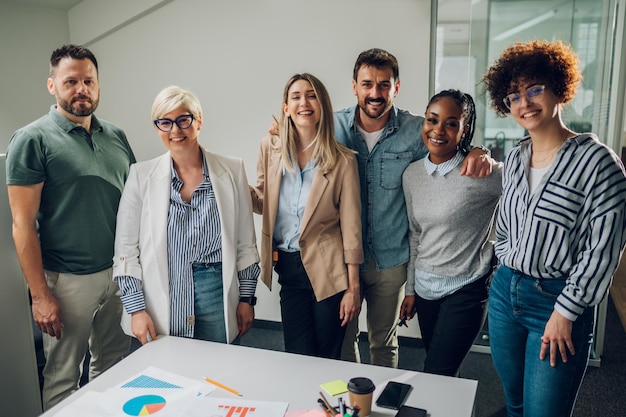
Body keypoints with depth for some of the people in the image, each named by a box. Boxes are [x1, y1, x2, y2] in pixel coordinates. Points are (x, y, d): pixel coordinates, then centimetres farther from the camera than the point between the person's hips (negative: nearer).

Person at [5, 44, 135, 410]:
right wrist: (40, 295, -13)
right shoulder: (32, 140, -8)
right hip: (68, 279, -5)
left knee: (113, 367, 17)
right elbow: (23, 224, -10)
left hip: (120, 271, 5)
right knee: (63, 376, 8)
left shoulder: (116, 137, 7)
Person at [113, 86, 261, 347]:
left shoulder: (232, 171, 1)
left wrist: (246, 298, 5)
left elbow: (245, 241, 6)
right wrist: (136, 309, -5)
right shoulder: (141, 175, -1)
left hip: (217, 296, 1)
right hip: (160, 302, 0)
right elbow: (126, 248, 0)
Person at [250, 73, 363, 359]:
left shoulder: (342, 160, -8)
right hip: (288, 268, 3)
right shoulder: (271, 148, 1)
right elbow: (261, 202, 10)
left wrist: (353, 287, -6)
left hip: (328, 271, -2)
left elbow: (351, 227, -6)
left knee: (327, 361, 11)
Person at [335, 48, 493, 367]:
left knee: (384, 342, 19)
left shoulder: (416, 130, -8)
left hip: (391, 259, 0)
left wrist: (480, 154, -21)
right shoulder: (334, 127, -5)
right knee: (342, 338, 15)